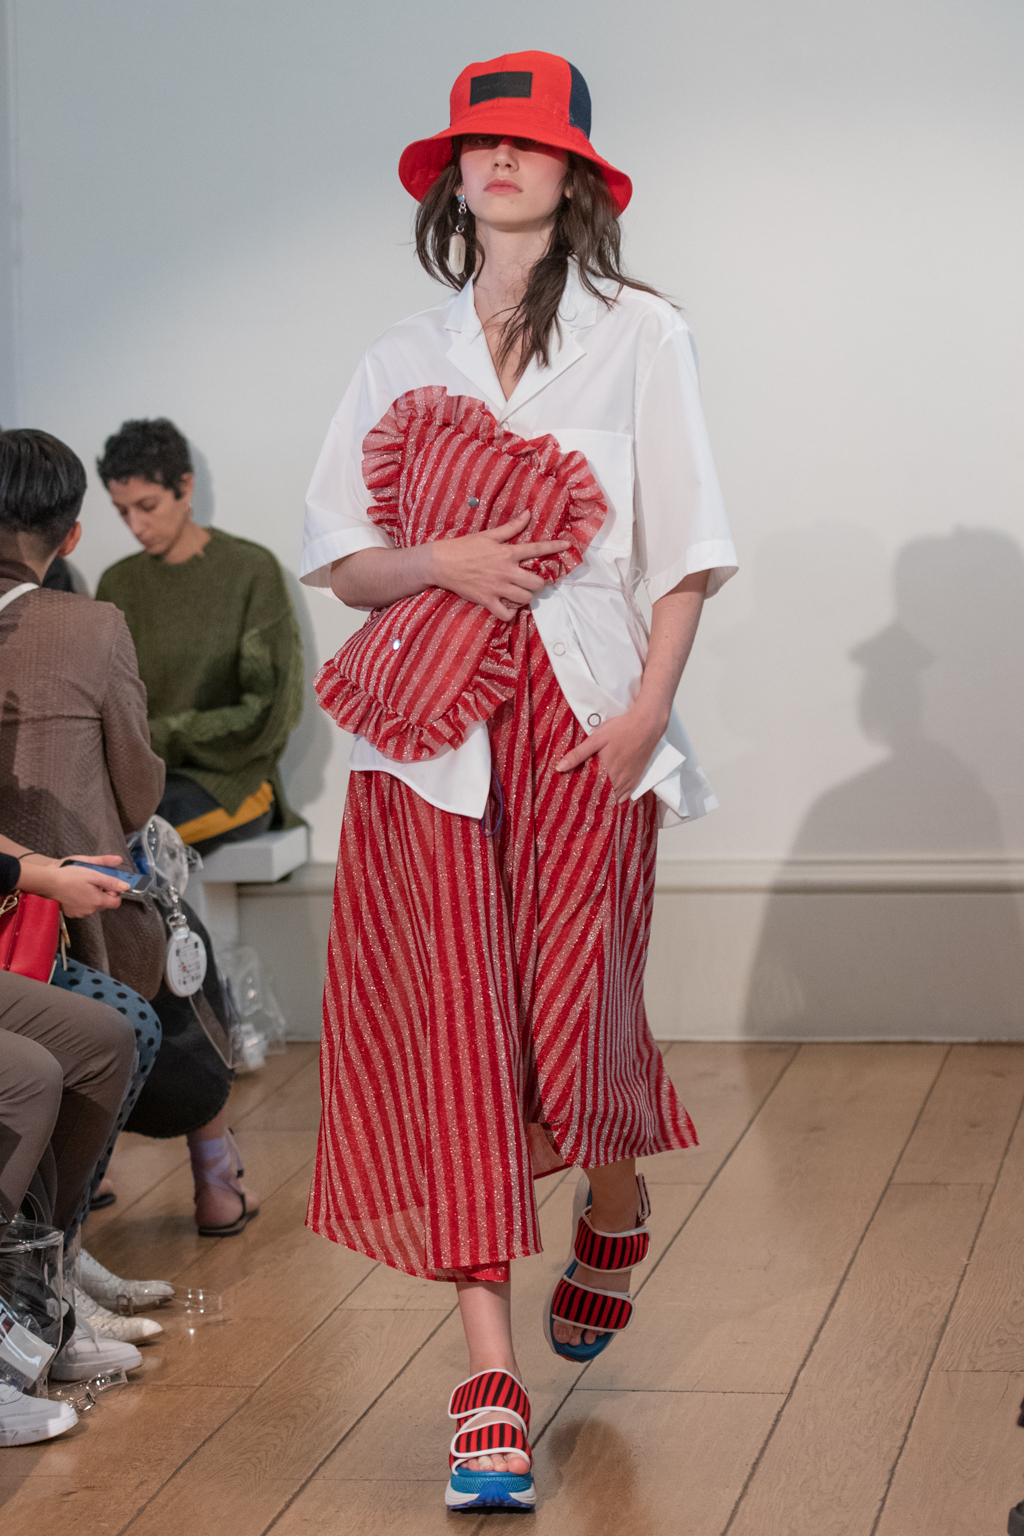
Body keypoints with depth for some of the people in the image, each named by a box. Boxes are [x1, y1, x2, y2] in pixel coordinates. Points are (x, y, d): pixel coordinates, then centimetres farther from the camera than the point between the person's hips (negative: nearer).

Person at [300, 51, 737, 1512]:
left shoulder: (638, 333, 4)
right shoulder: (406, 353, 13)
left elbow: (687, 548, 1)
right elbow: (339, 555, 12)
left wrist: (647, 710, -10)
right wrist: (445, 561, -8)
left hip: (582, 717, -2)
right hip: (433, 729, 2)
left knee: (577, 1006, 1)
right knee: (453, 1029, -6)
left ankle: (617, 1209, 39)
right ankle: (492, 1396, -4)